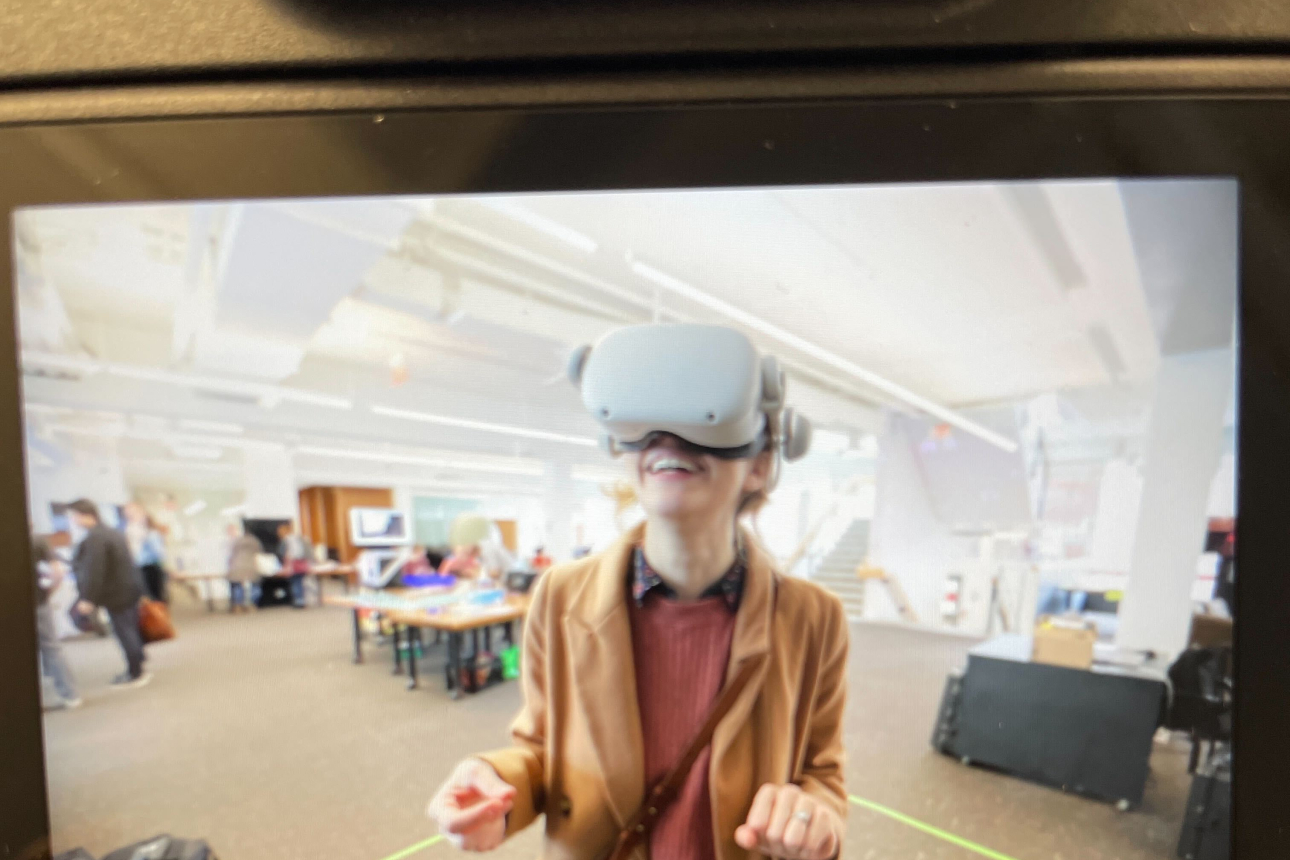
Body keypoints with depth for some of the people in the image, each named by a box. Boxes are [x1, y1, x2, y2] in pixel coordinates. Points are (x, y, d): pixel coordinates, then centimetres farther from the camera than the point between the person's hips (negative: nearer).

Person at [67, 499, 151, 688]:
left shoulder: (94, 539, -20)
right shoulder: (113, 532, 12)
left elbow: (93, 571, -25)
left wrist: (88, 599, -22)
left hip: (117, 594, -10)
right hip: (131, 587, 10)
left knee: (125, 633, 0)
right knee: (132, 630, 17)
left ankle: (135, 674, 10)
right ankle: (137, 669, 28)